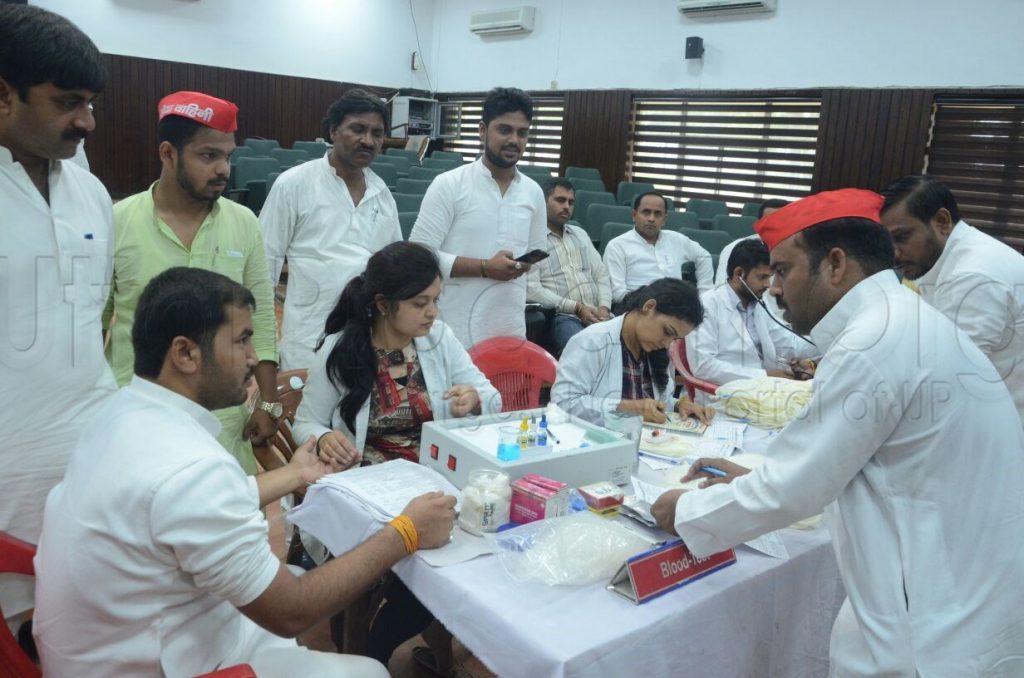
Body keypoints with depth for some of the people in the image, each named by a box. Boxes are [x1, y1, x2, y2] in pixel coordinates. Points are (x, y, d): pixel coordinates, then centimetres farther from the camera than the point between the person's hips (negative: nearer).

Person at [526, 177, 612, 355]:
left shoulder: (580, 234, 25)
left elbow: (601, 274, 20)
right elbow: (531, 288, -8)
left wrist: (604, 308, 0)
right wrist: (576, 308, -11)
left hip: (597, 314, 6)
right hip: (562, 316, -5)